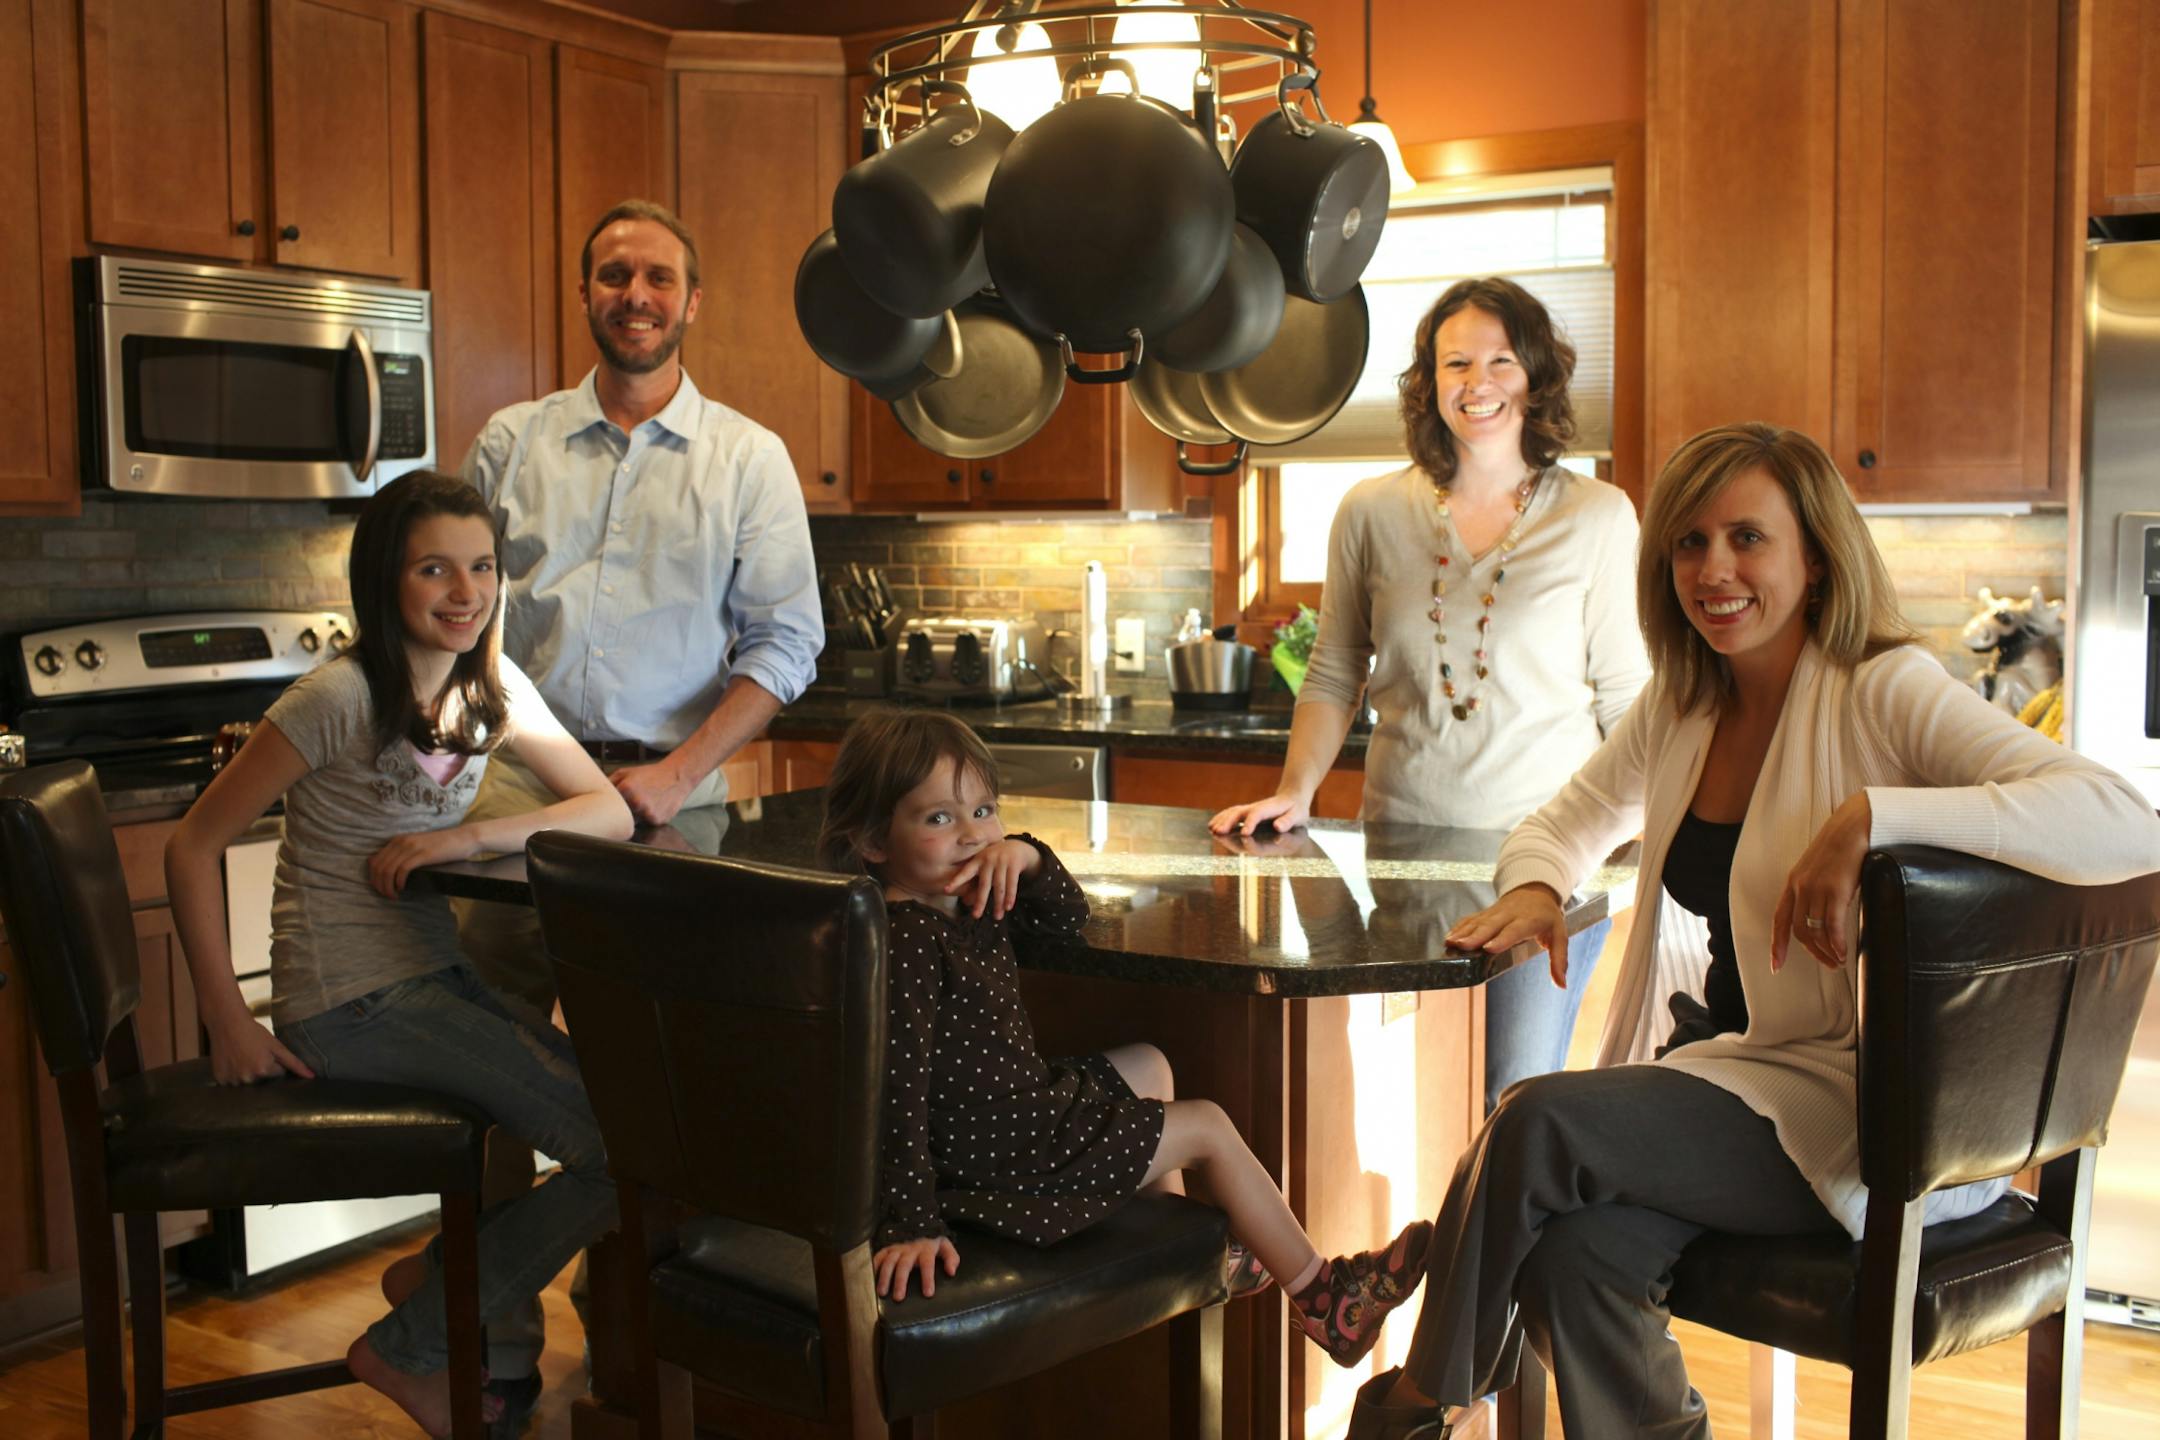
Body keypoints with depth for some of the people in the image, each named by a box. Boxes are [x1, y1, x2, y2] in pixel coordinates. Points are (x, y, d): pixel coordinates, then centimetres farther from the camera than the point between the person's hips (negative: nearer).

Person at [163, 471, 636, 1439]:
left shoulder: (493, 686, 4)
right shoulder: (339, 697, -16)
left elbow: (611, 813, -2)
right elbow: (192, 850, -13)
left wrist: (465, 838, -16)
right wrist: (229, 1023, -15)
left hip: (437, 977, 7)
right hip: (349, 1004, -7)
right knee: (621, 1151, -14)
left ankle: (446, 1274, 17)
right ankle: (411, 1350, 6)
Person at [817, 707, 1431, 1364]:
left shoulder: (966, 903, 3)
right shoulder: (906, 940, -28)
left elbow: (1069, 916, 14)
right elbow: (900, 1087, -32)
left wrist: (1026, 856, -7)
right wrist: (911, 1224, -33)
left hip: (1021, 1102, 10)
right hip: (993, 1153, -10)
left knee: (1147, 1064, 30)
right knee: (1209, 1127, 3)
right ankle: (1321, 1297, 19)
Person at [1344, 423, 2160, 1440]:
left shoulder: (1884, 692, -13)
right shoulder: (1680, 706, 8)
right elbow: (1566, 823, 22)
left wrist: (1868, 816, -33)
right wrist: (1534, 889, -2)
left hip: (1879, 1122, -5)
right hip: (1743, 1074, 6)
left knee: (1538, 1125, -25)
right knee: (1574, 1249, -27)